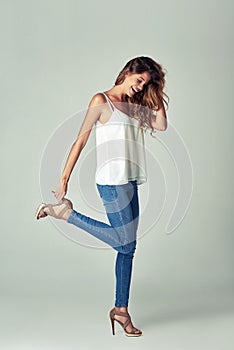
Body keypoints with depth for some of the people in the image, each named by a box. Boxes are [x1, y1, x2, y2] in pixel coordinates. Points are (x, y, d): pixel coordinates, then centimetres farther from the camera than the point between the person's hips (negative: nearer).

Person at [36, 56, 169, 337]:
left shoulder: (134, 107, 17)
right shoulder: (101, 101, -4)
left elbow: (161, 125, 6)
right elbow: (81, 140, -7)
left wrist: (157, 95, 6)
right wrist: (64, 178, -10)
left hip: (129, 182, 8)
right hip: (112, 180, -7)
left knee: (128, 247, 8)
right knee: (123, 241, -5)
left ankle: (121, 309, 18)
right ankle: (64, 212, 5)